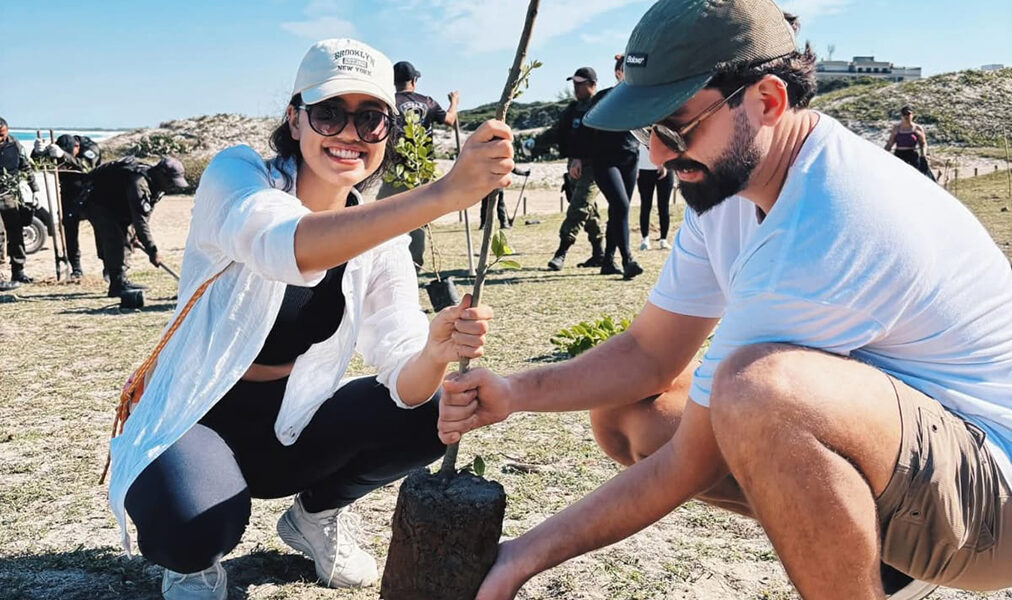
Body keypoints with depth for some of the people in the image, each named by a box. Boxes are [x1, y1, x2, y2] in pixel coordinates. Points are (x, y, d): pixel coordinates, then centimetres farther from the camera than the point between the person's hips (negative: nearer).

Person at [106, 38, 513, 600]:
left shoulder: (381, 239, -5)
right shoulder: (235, 174, -17)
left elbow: (405, 381, -15)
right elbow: (289, 248, -43)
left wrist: (436, 351, -39)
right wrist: (444, 193, -53)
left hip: (288, 429, 4)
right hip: (193, 424, -4)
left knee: (428, 412, -19)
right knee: (197, 526, -35)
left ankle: (316, 515, 10)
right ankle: (194, 555, 5)